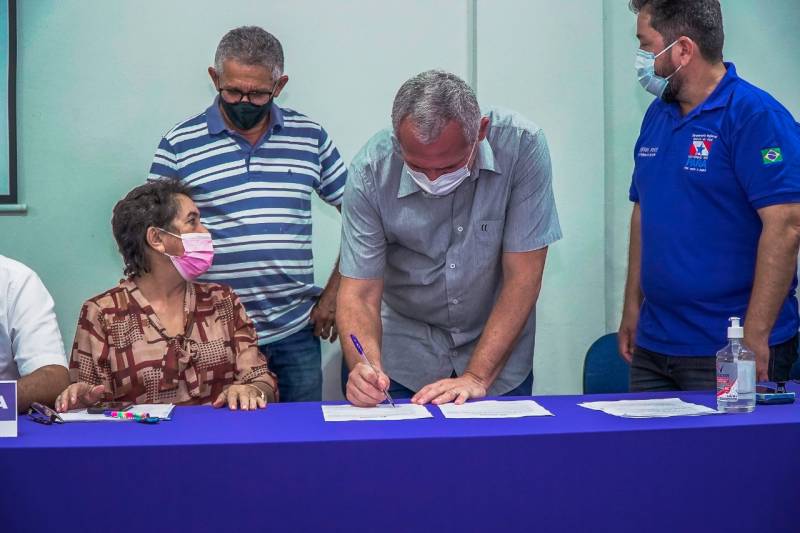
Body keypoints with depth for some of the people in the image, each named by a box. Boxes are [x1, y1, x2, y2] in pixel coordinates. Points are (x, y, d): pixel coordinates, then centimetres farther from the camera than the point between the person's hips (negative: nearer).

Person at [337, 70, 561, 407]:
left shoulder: (521, 145, -23)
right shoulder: (370, 172, -20)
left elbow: (522, 276, -20)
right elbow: (360, 292, -17)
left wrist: (476, 377, -24)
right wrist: (365, 367, -36)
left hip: (499, 347, 0)